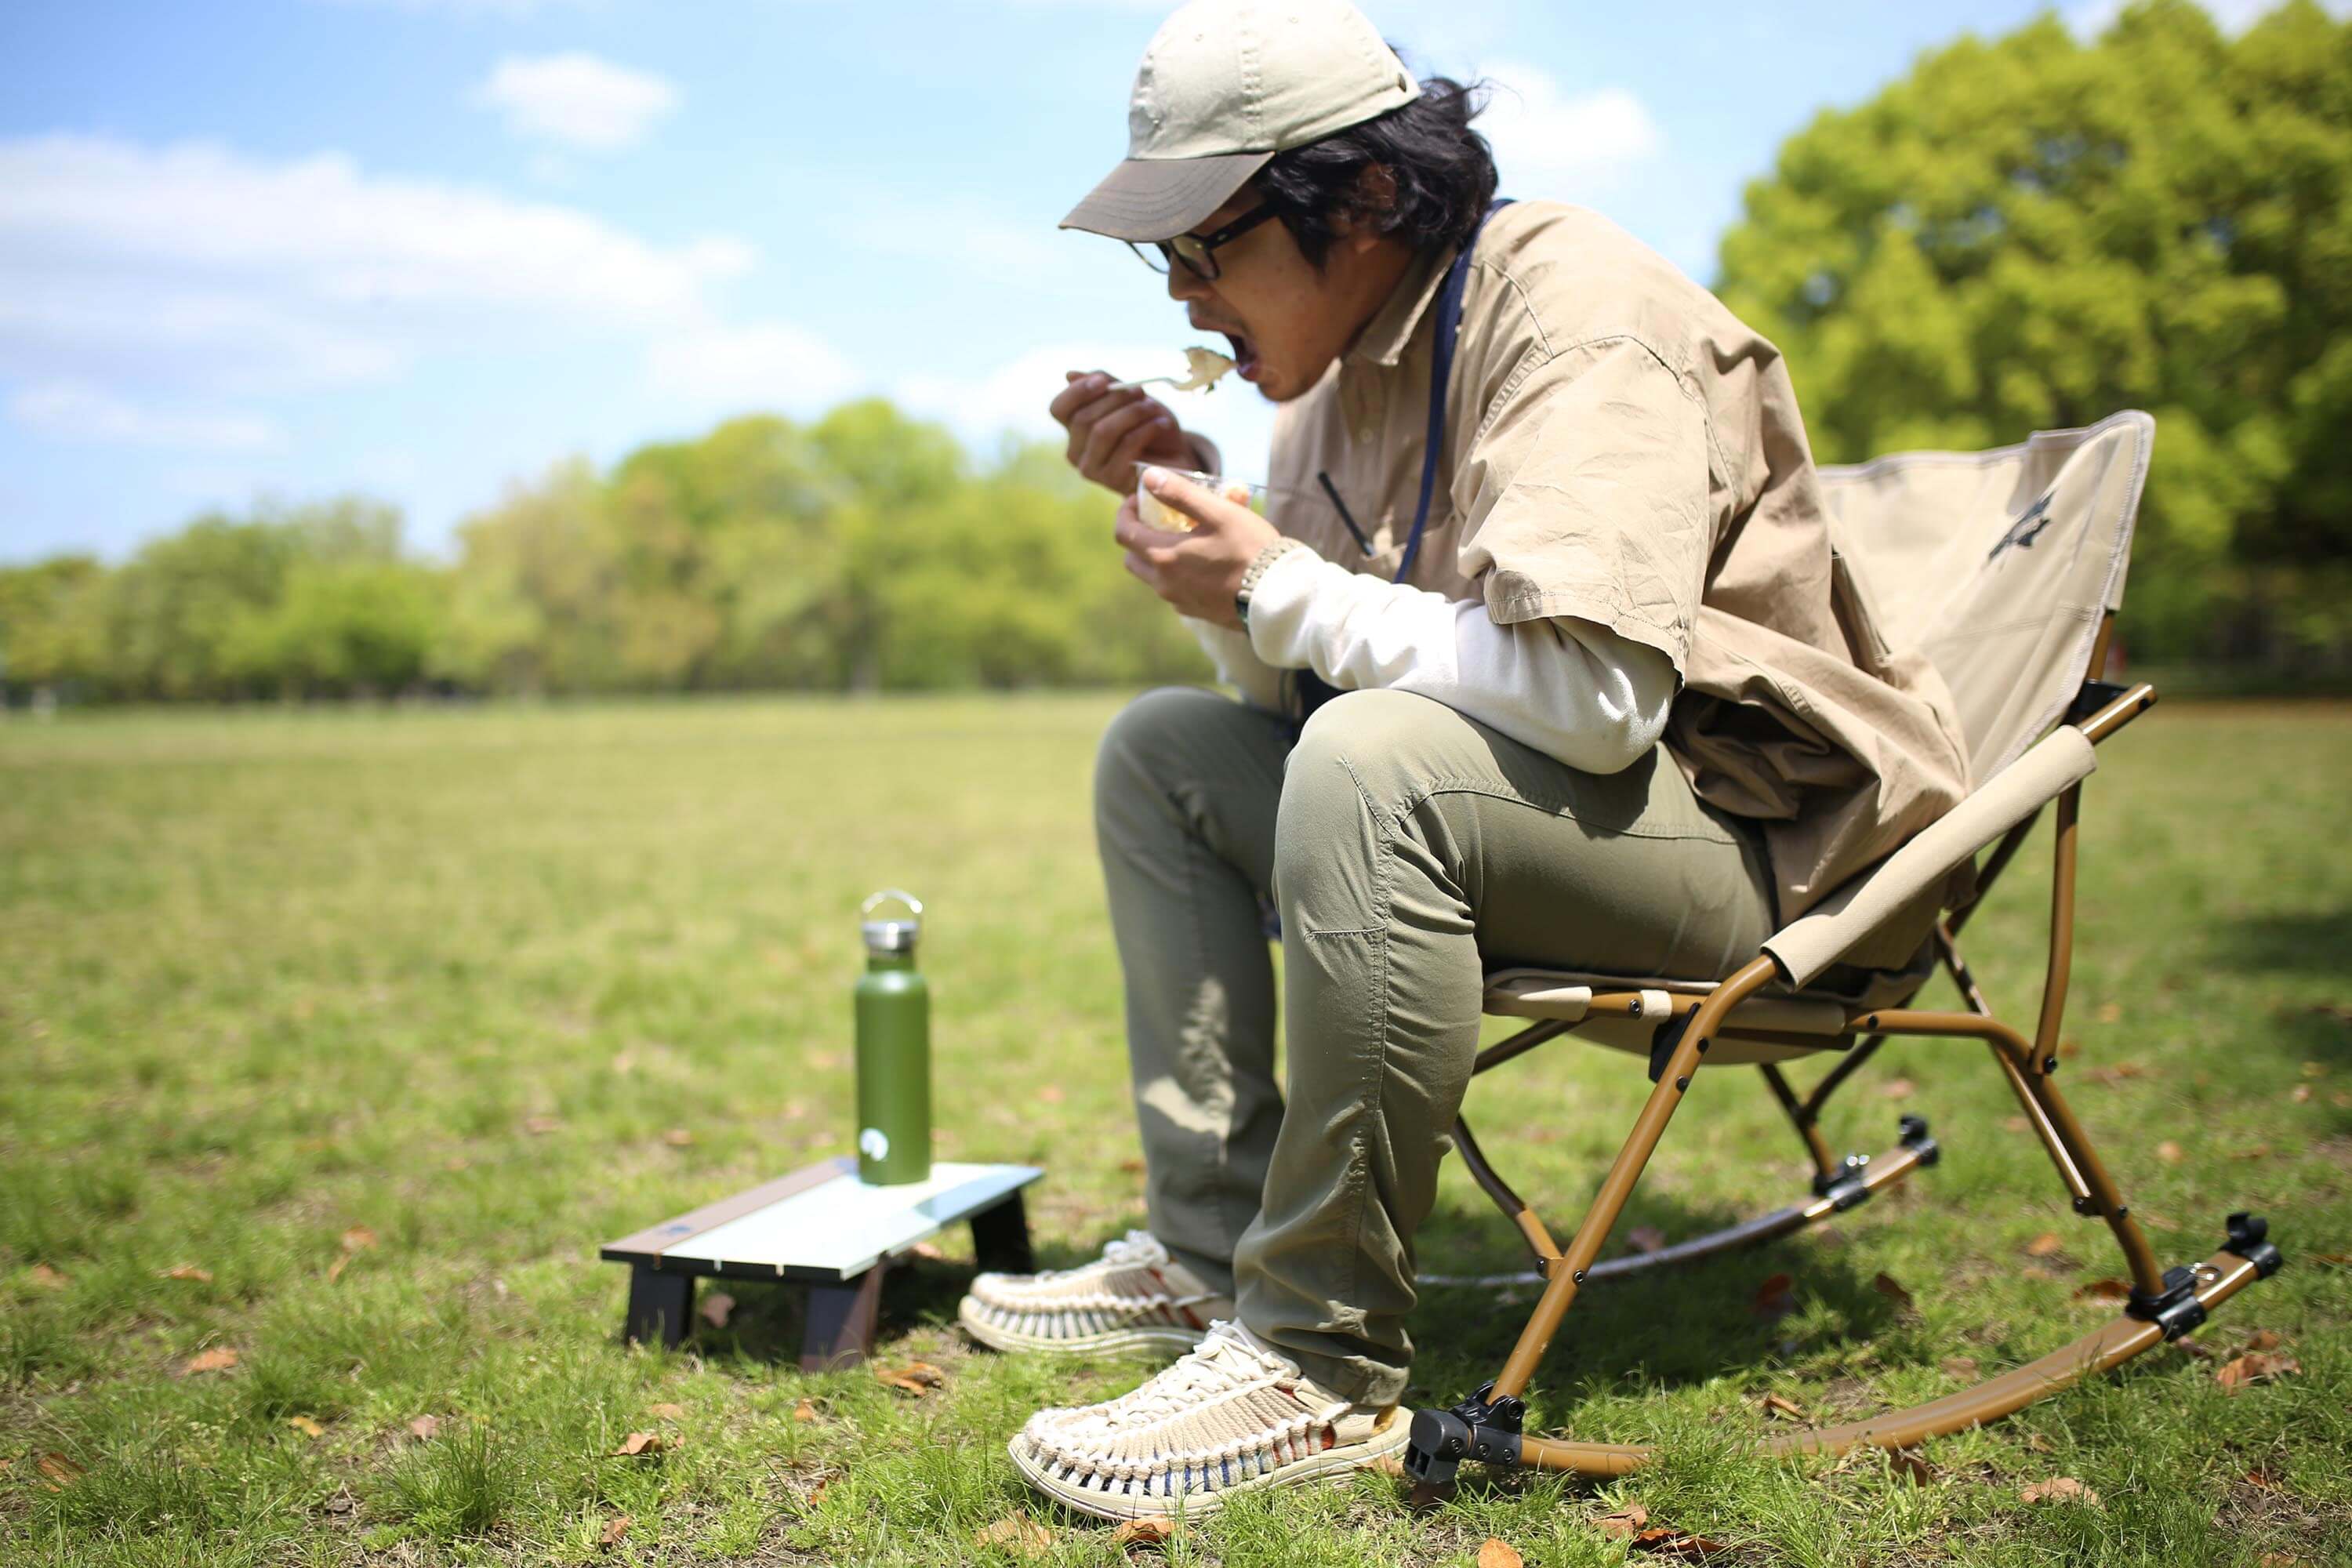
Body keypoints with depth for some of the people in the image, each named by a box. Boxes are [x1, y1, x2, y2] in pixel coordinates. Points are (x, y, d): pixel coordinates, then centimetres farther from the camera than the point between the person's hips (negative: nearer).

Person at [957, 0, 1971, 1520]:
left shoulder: (1574, 315, -19)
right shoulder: (1361, 352, 7)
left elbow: (1595, 695, -32)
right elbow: (1295, 682, 11)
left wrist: (1283, 584, -23)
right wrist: (1197, 506, -5)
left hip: (1748, 827, -9)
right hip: (1504, 802, 9)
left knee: (1376, 761, -35)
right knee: (1162, 752, 7)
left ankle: (1323, 1359, -24)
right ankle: (1211, 1249, 2)